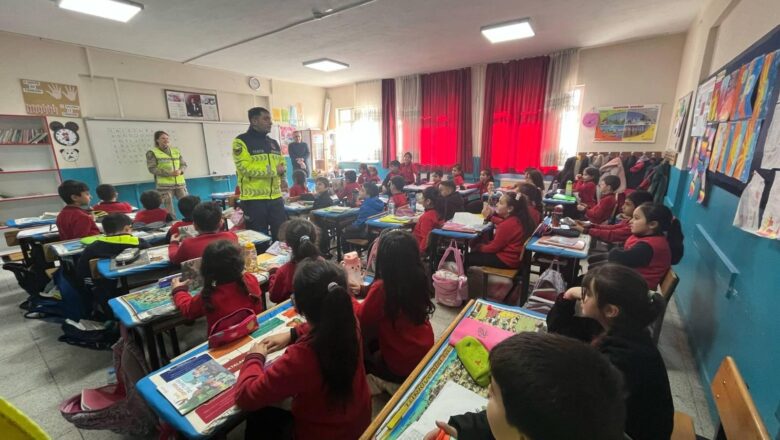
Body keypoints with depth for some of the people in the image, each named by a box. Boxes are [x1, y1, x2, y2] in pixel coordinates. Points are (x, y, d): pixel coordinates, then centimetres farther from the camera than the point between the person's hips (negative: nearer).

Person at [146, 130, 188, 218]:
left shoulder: (176, 151, 14)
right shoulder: (152, 153, 2)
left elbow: (184, 165, 13)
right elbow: (152, 168, -6)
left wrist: (180, 171, -10)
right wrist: (169, 173, -18)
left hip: (180, 183, 3)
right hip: (164, 185, -3)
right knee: (169, 209, -1)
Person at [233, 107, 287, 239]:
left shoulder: (273, 143, 16)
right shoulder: (241, 142, -5)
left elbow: (282, 164, 25)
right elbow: (245, 167, -17)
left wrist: (282, 175, 2)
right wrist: (273, 170, -11)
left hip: (275, 197, 6)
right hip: (253, 200, -6)